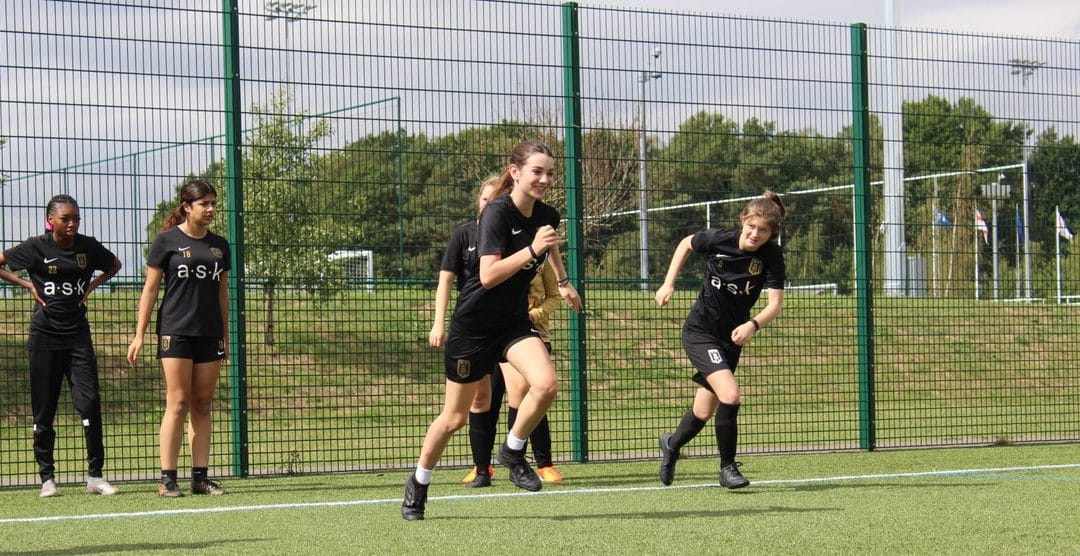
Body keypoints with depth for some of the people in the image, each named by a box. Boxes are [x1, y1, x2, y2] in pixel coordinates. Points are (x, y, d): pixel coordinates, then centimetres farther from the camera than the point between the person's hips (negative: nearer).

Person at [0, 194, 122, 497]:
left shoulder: (88, 246, 1)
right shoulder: (36, 247, -6)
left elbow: (114, 265, 20)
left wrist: (92, 285, 6)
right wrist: (28, 285, -5)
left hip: (77, 334, 2)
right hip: (44, 336, -2)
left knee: (89, 402, -9)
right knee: (44, 409, 2)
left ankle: (95, 475, -3)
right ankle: (47, 477, 11)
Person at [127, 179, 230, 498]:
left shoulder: (219, 245, 13)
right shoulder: (167, 241, -1)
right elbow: (150, 289, 0)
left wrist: (225, 337, 17)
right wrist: (139, 334, -4)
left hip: (209, 335, 5)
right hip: (176, 331, -5)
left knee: (202, 405, 4)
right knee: (178, 403, -9)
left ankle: (200, 477, 6)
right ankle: (167, 480, -7)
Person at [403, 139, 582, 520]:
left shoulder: (546, 216, 0)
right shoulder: (497, 213, -20)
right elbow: (488, 275, -31)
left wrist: (563, 281, 39)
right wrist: (532, 250, -37)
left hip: (513, 322, 5)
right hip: (473, 325, -5)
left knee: (546, 385, -23)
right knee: (455, 417, 5)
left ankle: (513, 452, 3)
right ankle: (418, 483, 28)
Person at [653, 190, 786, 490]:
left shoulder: (772, 256, -14)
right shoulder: (718, 240, -16)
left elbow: (776, 303, -20)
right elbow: (686, 244, 6)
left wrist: (753, 324, -39)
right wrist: (668, 283, 1)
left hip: (732, 337, 3)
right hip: (699, 331, -3)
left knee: (703, 413, 13)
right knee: (730, 394, -24)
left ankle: (672, 444, 46)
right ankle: (727, 467, -8)